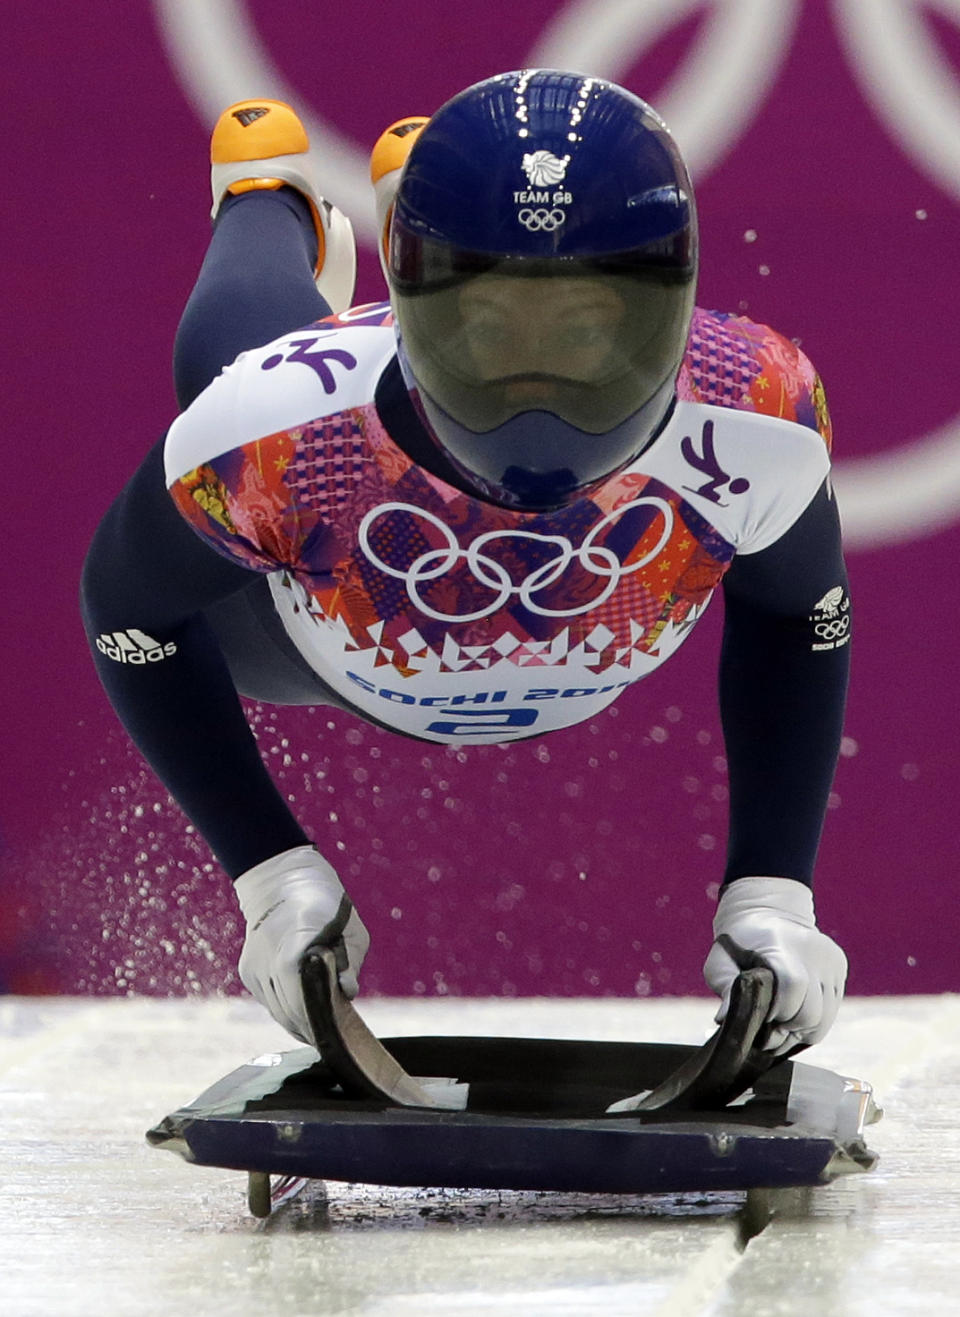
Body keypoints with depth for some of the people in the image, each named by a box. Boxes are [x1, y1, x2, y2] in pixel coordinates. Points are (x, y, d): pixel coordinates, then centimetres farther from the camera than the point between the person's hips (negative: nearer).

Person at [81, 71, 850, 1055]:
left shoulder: (752, 415, -44)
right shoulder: (278, 430, -48)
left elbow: (795, 604, -19)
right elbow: (131, 600, -24)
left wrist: (772, 898, -24)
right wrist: (272, 878, -28)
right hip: (311, 633, -1)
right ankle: (273, 209, 57)